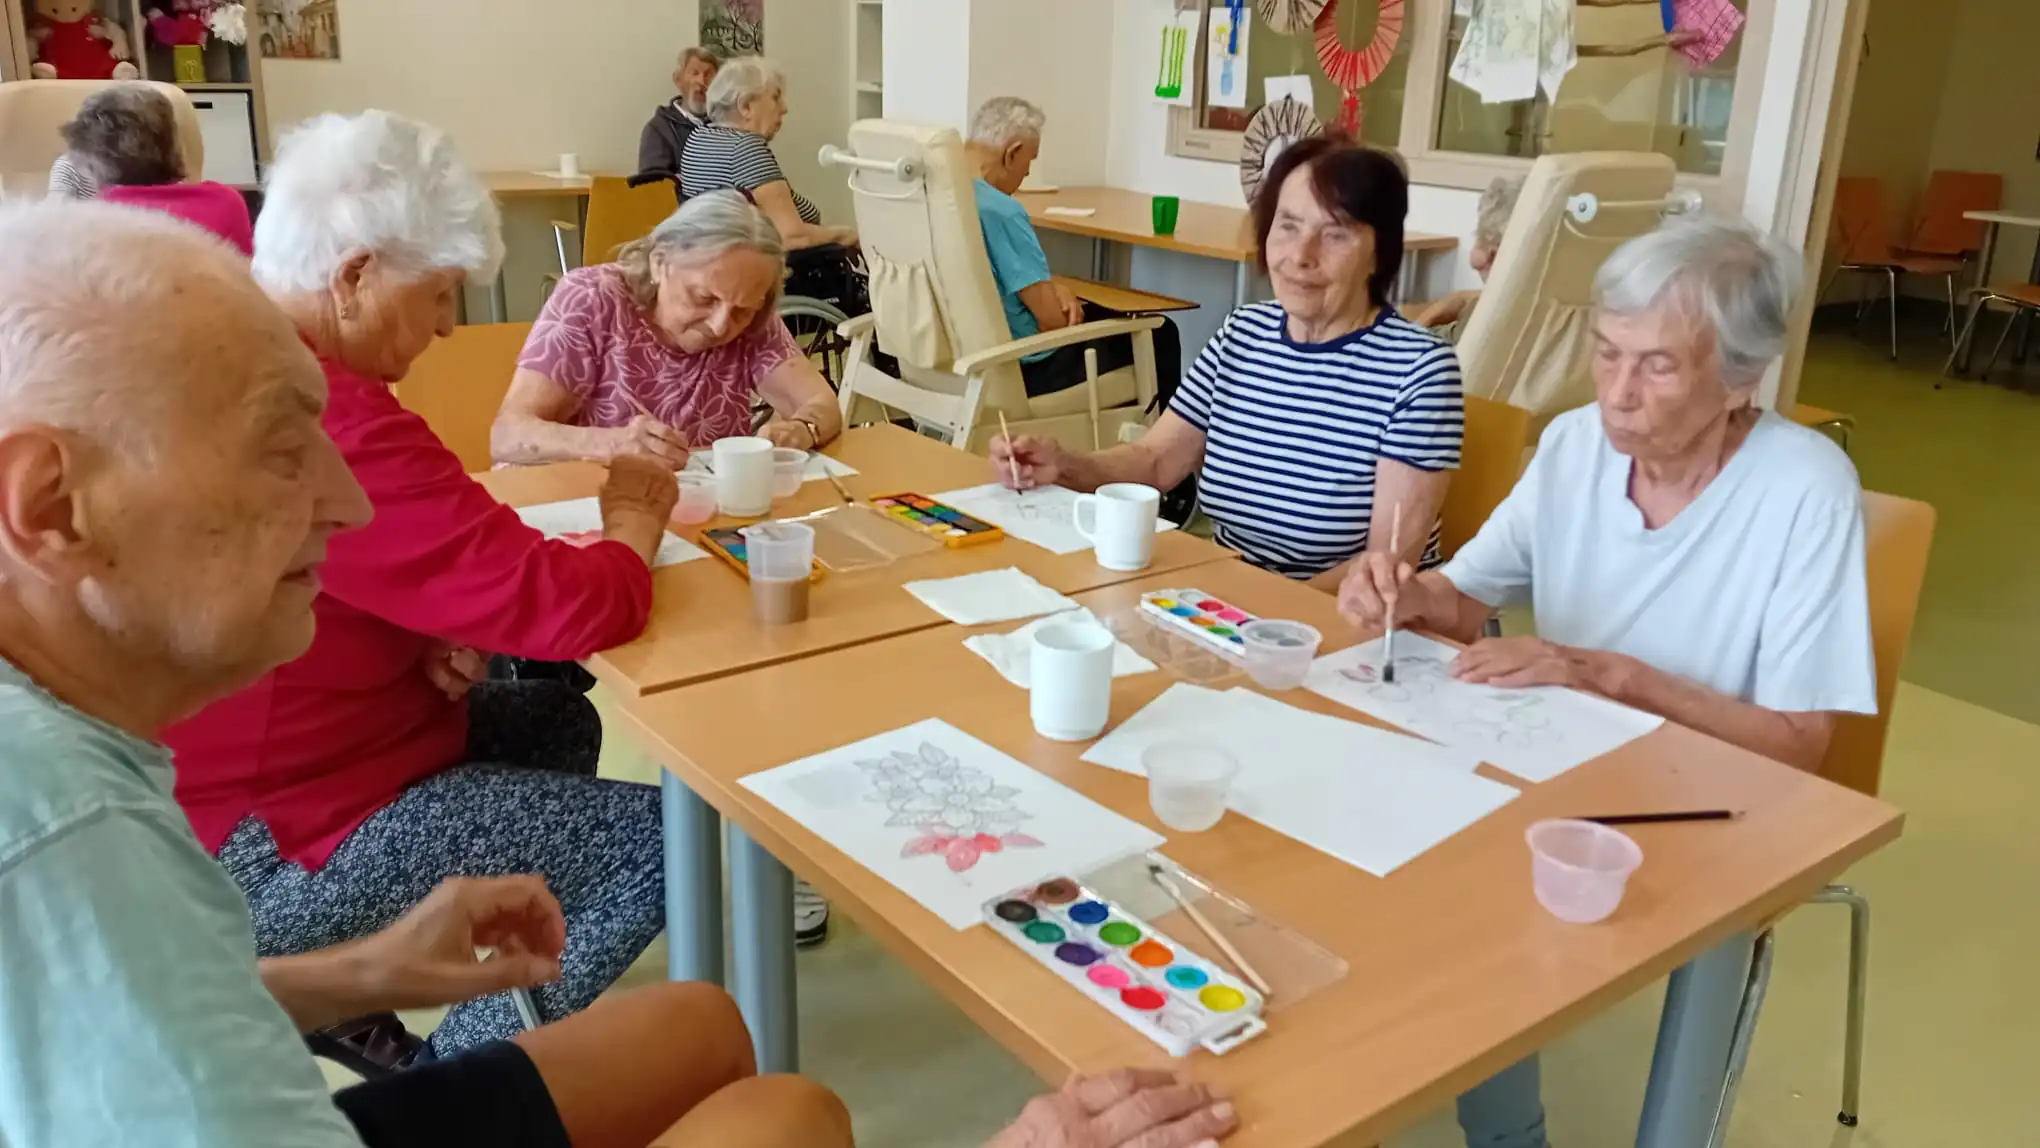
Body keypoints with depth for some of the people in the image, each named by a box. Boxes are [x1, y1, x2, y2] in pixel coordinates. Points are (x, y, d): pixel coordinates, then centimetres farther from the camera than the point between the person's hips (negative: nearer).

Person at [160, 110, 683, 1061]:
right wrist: (633, 522, -7)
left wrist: (420, 637, -2)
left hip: (229, 771, 11)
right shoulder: (326, 421, -30)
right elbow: (575, 607, -28)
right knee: (675, 835, -8)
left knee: (558, 721, 23)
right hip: (269, 851, -10)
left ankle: (355, 1012, 23)